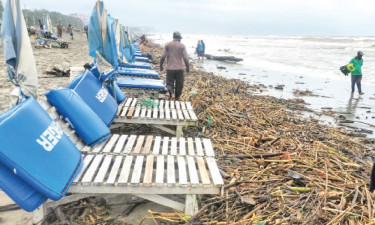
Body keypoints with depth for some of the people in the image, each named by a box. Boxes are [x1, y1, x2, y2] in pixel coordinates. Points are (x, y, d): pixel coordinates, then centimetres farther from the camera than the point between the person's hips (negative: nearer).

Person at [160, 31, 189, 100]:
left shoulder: (167, 45, 1)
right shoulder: (182, 46, -2)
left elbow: (163, 57, -2)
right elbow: (186, 58, -5)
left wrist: (161, 66, 11)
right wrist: (187, 67, 8)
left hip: (170, 68, 1)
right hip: (179, 68, 0)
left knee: (169, 83, 9)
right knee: (179, 84, 14)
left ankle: (172, 94, -16)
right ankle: (177, 98, 23)